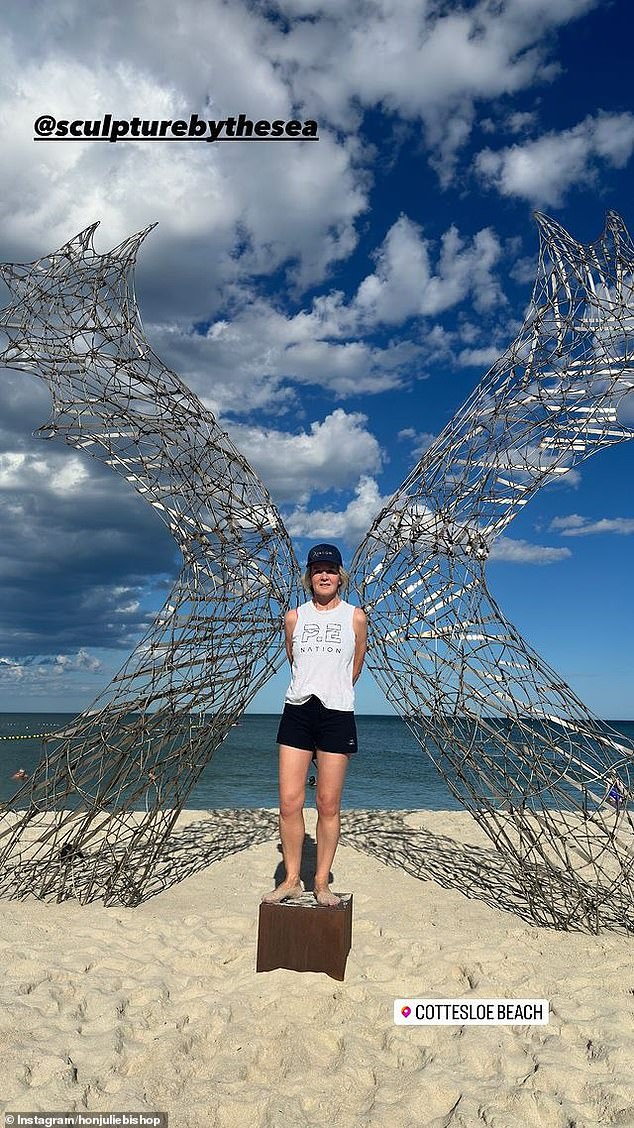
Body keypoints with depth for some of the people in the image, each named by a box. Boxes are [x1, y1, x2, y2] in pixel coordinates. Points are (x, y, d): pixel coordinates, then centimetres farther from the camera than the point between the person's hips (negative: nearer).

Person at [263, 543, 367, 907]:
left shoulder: (356, 617, 4)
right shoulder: (294, 616, 10)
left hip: (337, 714, -2)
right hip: (298, 711, 2)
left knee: (329, 804, 3)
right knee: (289, 801, -1)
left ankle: (322, 883, 15)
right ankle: (292, 880, 14)